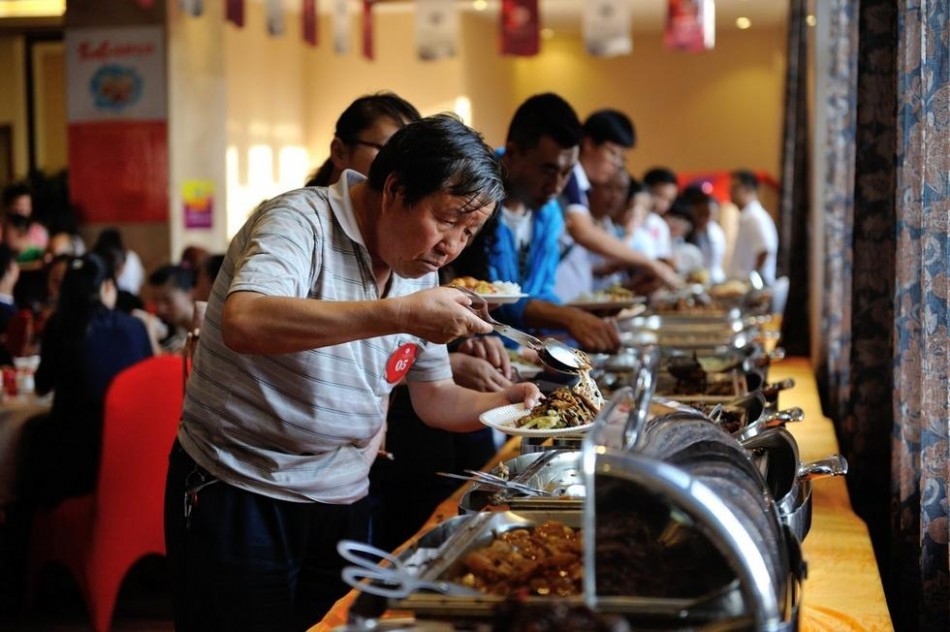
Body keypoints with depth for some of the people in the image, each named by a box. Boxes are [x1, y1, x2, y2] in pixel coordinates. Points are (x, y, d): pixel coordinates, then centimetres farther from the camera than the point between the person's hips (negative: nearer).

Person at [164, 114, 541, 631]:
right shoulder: (302, 220, -17)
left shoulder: (420, 274, 6)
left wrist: (510, 402, -7)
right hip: (238, 500, -7)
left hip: (343, 505, 7)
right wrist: (398, 315, -36)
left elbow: (434, 399, 14)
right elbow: (242, 322, -36)